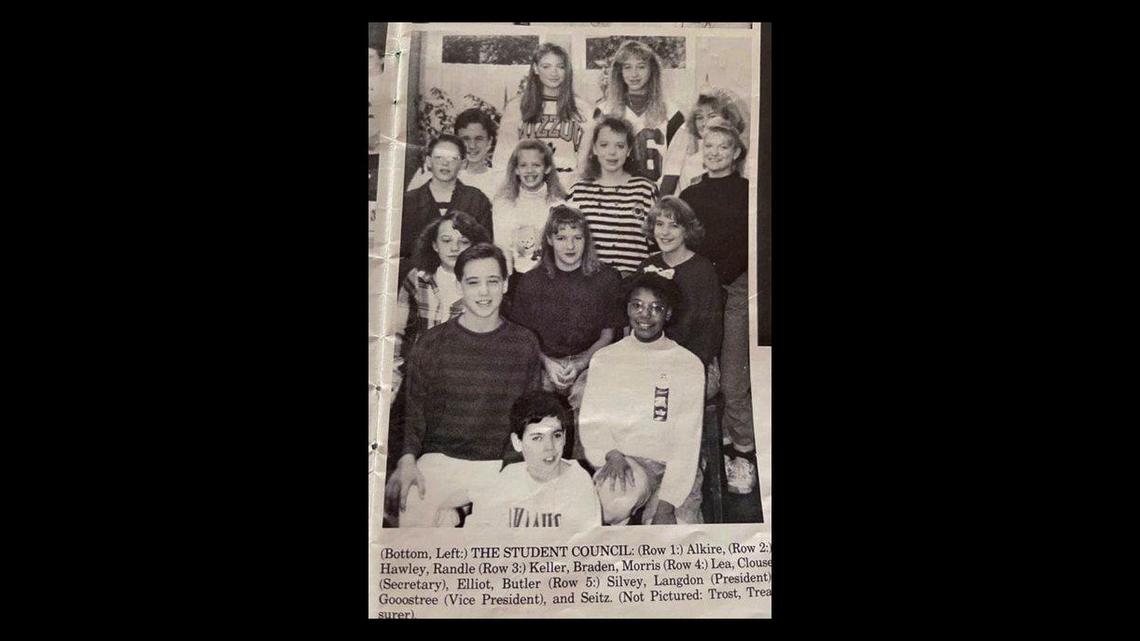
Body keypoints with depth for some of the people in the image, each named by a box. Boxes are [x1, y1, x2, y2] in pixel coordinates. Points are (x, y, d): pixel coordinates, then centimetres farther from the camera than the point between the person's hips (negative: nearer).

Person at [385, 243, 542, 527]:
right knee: (412, 519, -23)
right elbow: (412, 409, 5)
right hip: (441, 460, -1)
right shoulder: (432, 343, 3)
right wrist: (407, 459, -10)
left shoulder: (525, 343, 6)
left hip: (503, 465, 1)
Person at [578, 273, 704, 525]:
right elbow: (590, 420, 3)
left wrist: (667, 504, -13)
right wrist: (612, 454, -19)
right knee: (621, 499, -32)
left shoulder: (689, 364, 2)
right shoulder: (604, 359, 8)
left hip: (673, 467, 0)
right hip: (622, 462, 0)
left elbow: (688, 438, -4)